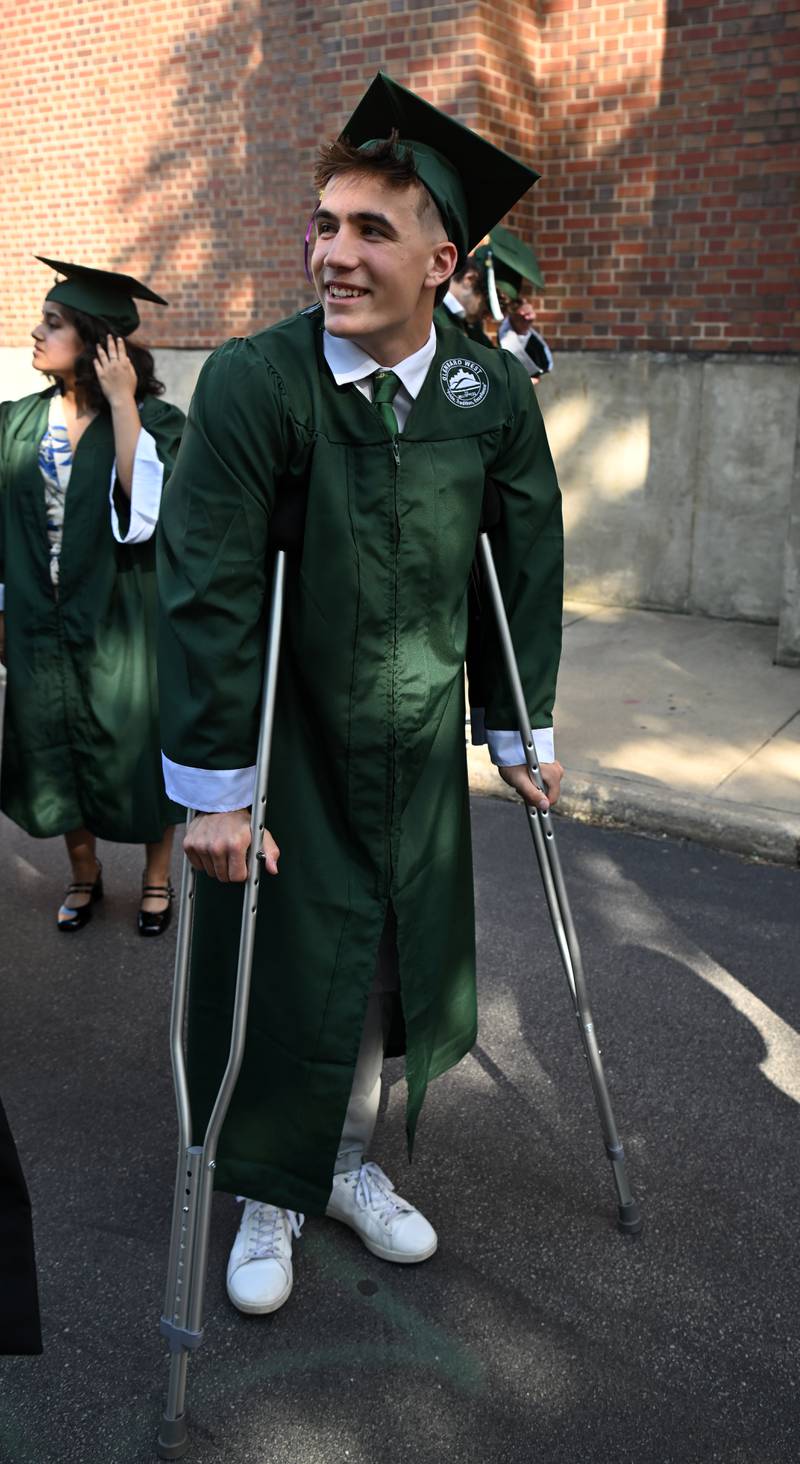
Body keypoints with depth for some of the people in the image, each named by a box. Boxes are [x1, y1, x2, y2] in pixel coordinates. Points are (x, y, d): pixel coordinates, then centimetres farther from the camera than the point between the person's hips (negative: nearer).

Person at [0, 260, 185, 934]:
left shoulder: (154, 419, -9)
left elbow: (149, 506, -25)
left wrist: (122, 405, -22)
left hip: (123, 621, -4)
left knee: (137, 749, 7)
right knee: (55, 751, 13)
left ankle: (157, 876, 29)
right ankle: (84, 872, 34)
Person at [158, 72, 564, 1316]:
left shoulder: (493, 394, -7)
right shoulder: (253, 382, -17)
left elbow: (528, 569, 3)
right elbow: (206, 591, -17)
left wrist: (520, 731, 6)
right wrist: (214, 785, -17)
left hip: (420, 745, 3)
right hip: (287, 745, -3)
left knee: (403, 970, 12)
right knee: (284, 977, 6)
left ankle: (349, 1164, 38)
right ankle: (268, 1200, 33)